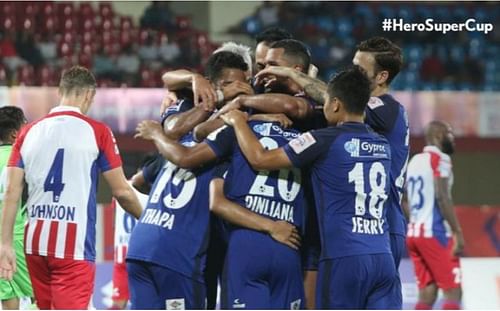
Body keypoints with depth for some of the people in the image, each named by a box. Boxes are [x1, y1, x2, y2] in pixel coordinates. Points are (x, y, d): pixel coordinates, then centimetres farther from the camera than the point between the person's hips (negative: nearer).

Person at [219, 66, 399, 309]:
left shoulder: (326, 141, -7)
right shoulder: (382, 145, 12)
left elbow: (259, 159, -4)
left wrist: (238, 122, 14)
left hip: (343, 260, -5)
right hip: (382, 259, 5)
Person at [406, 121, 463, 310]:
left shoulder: (414, 161, 17)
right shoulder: (440, 159, -7)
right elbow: (442, 196, -18)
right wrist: (458, 233, -18)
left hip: (414, 232, 8)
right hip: (434, 232, -8)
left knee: (427, 294, 8)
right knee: (453, 292, -6)